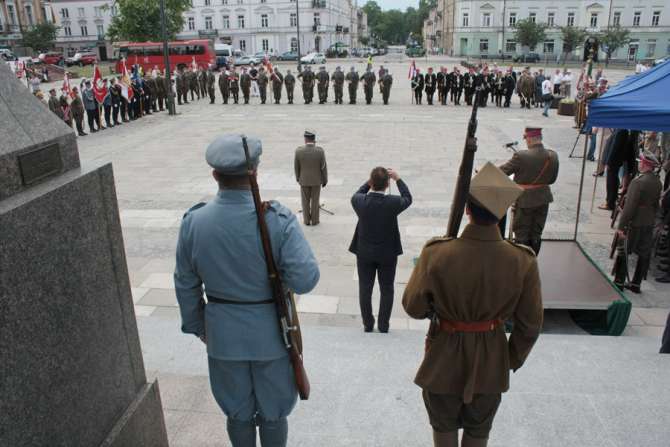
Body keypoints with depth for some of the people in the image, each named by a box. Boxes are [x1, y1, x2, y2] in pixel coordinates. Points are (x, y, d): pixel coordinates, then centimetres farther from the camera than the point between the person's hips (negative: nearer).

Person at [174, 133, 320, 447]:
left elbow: (186, 285, -1)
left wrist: (197, 325, 14)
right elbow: (305, 280, -25)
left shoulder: (193, 222, -12)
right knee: (273, 412, 21)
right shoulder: (277, 219, -22)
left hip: (223, 335, 2)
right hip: (270, 333, -2)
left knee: (237, 412, 24)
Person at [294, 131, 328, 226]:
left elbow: (296, 167, -5)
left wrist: (298, 178, 11)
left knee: (305, 201, 14)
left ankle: (307, 220, 22)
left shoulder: (298, 151, -16)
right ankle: (314, 220, 21)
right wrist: (325, 180, 2)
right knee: (315, 201, 12)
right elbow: (323, 167, -11)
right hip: (316, 180, 0)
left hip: (304, 180, 0)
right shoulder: (320, 151, -18)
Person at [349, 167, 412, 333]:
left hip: (364, 252, 1)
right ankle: (383, 325, 24)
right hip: (388, 253, -1)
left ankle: (367, 324, 26)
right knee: (386, 289, 15)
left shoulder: (360, 201, -17)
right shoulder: (393, 202, -21)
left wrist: (370, 181, 7)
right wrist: (398, 179, 8)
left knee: (365, 288, 15)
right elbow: (408, 199, 2)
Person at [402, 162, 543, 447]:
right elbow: (530, 324, -8)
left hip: (445, 359, -1)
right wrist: (514, 359, 10)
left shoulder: (436, 254, -27)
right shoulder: (523, 261, -21)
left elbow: (413, 307, -13)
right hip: (491, 361, 2)